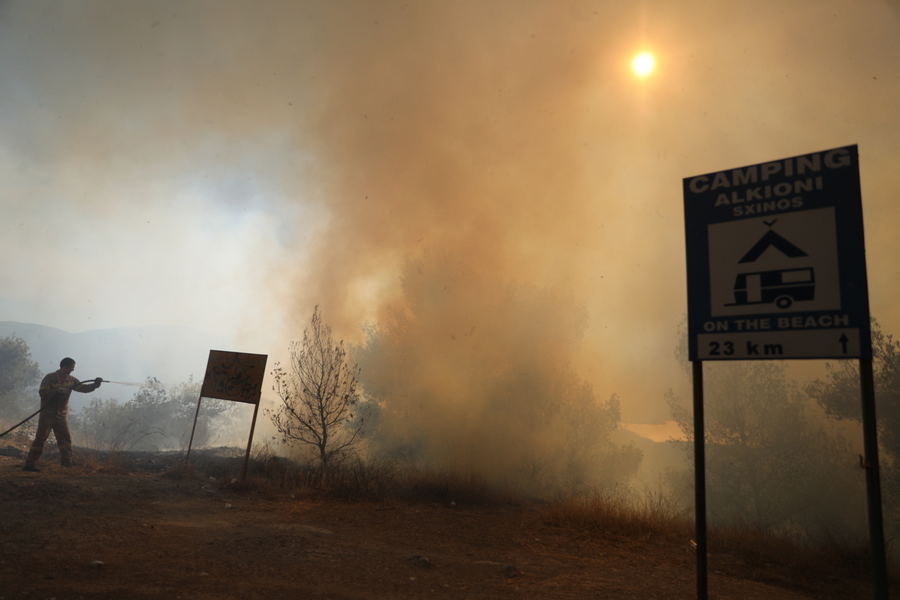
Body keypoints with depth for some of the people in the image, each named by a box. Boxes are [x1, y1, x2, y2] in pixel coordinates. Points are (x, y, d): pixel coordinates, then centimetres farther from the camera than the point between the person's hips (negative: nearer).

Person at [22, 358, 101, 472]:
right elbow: (42, 392, -16)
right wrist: (58, 391, -24)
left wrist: (95, 385, -17)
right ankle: (29, 464, 5)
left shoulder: (71, 380, 7)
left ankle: (67, 464, 5)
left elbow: (83, 388, -1)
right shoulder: (50, 378, -8)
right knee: (40, 439, -4)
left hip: (61, 415, 5)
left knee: (66, 439, 2)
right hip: (47, 414, -5)